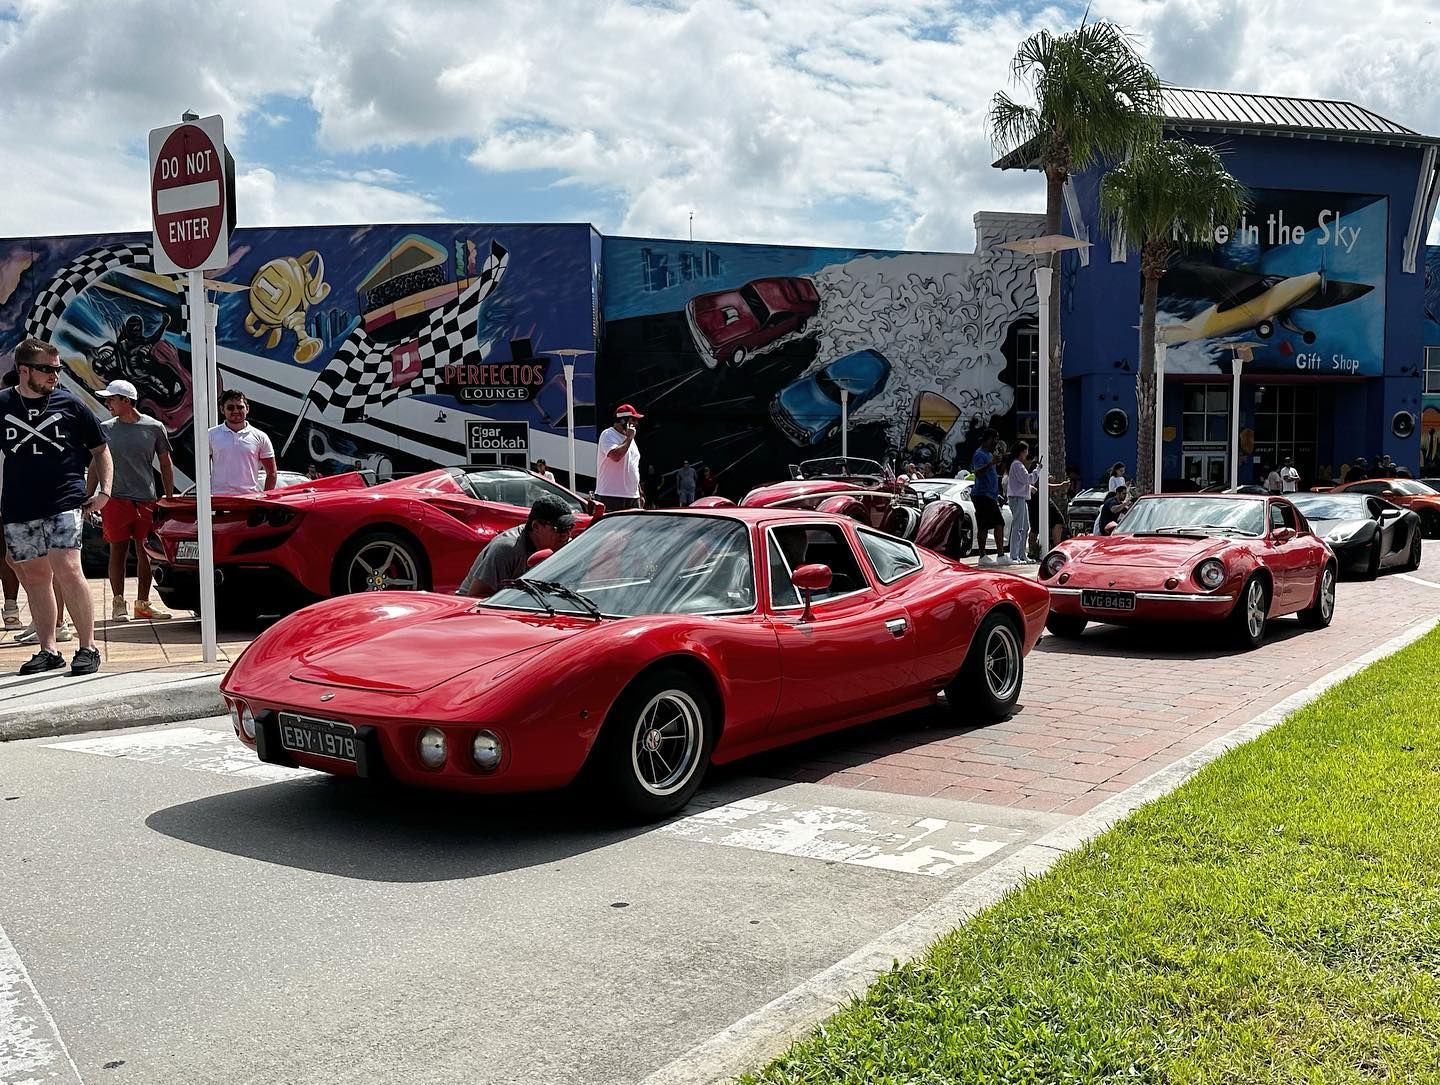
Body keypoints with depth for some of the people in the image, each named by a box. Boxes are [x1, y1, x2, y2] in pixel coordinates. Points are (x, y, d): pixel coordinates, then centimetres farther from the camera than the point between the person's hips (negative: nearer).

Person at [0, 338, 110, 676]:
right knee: (35, 577, 8)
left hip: (64, 502, -3)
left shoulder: (70, 404, 5)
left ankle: (88, 647, -6)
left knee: (67, 570, -15)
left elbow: (100, 449, 14)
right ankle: (47, 650, 17)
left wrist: (104, 490, 3)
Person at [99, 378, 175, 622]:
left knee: (145, 552, 5)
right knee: (118, 551, 0)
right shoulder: (105, 429, 5)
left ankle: (143, 603, 14)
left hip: (147, 499, 0)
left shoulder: (154, 428, 3)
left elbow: (165, 465, 9)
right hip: (116, 499, 0)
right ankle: (118, 604, 7)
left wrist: (169, 498, 6)